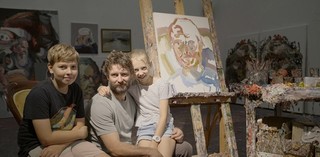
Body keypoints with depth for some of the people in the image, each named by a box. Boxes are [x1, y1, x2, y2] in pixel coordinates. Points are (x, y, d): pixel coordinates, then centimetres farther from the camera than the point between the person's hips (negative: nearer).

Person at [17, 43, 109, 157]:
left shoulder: (76, 89, -1)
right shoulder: (39, 93, -19)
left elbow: (80, 124, 2)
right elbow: (47, 138, -19)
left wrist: (60, 146, -16)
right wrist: (80, 133, -7)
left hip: (67, 142, 5)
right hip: (38, 146, -5)